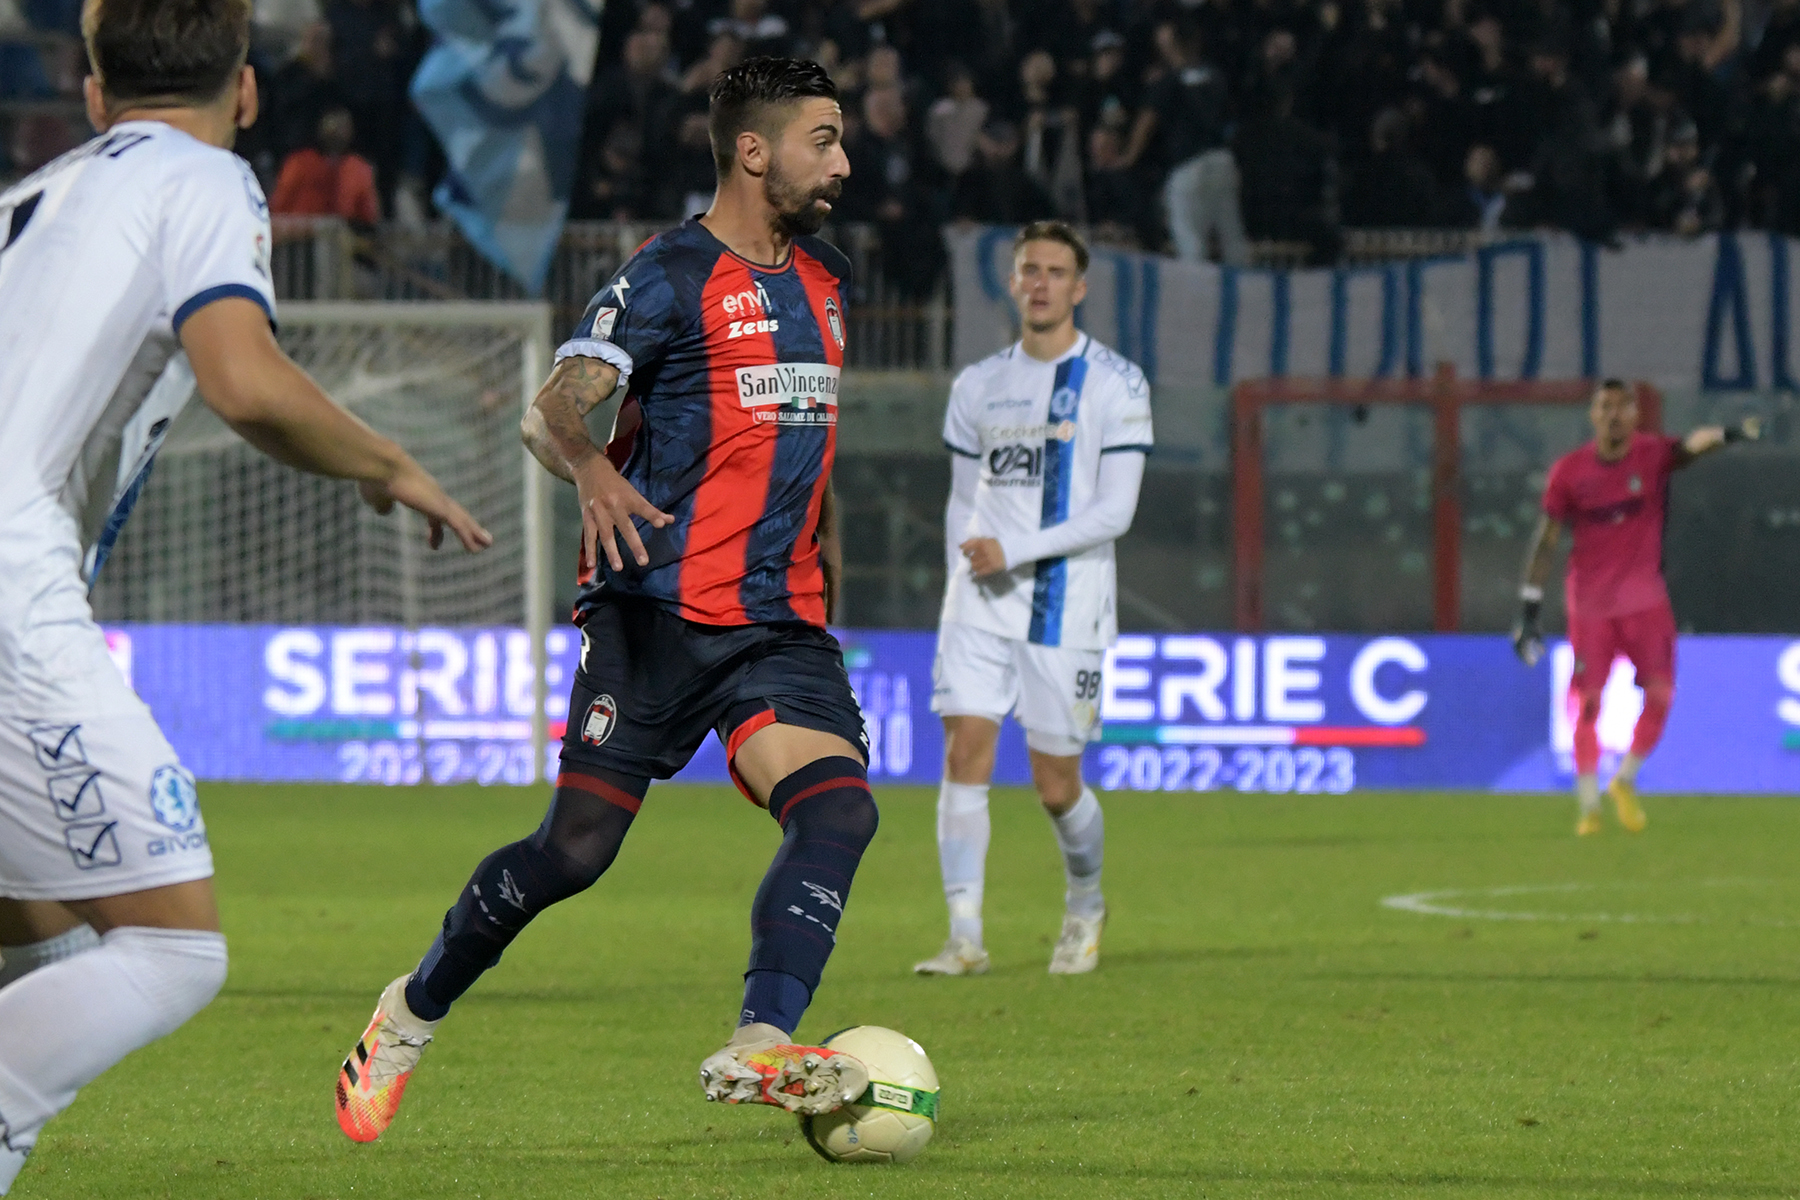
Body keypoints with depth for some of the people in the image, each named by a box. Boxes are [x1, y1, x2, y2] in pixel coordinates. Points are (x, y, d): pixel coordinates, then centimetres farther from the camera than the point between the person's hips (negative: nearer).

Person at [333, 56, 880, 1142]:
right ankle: (411, 1014, 15)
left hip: (782, 623, 6)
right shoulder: (671, 278, -8)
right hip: (660, 612, -6)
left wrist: (827, 558, 30)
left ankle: (760, 1049, -27)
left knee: (840, 805, -19)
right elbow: (551, 412, -16)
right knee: (576, 850, -7)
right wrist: (592, 474, -37)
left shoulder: (824, 280, 15)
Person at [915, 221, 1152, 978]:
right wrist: (965, 570, 9)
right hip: (979, 600, 3)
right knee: (964, 752, -12)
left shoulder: (1115, 385, -3)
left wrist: (1015, 552, -15)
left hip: (1066, 602, -3)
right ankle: (965, 937, -11)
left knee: (1056, 785, 1)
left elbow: (1115, 510, -9)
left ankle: (1085, 907, 29)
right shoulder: (978, 386, 12)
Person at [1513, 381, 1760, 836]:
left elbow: (1692, 445, -27)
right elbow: (1546, 541, 1)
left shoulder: (1653, 454, -5)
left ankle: (1625, 781, 16)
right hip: (1589, 602, -1)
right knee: (1588, 703, -2)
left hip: (1645, 599, 1)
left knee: (1660, 695, -7)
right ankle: (1589, 804, 9)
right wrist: (1529, 610, -3)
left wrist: (1728, 435, -51)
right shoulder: (1569, 471, -4)